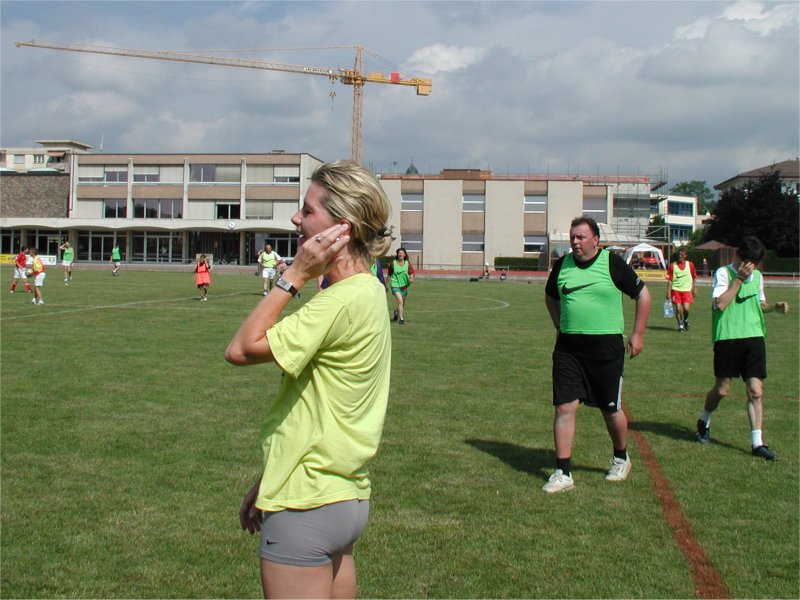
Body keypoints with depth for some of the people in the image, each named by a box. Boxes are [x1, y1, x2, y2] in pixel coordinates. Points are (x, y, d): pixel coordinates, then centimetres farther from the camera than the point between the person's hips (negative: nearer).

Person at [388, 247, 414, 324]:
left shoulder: (408, 264, 2)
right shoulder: (393, 263, -3)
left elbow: (411, 274, -1)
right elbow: (389, 275, 7)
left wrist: (411, 279, -24)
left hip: (404, 286, 4)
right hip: (395, 285, -4)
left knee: (403, 303, 17)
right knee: (400, 301, -21)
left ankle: (396, 312, 48)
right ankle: (401, 318, -14)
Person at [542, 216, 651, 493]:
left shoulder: (612, 263, -6)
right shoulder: (562, 265, 4)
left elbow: (643, 294, 3)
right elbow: (550, 297, 24)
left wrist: (637, 334, 1)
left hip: (606, 347, -3)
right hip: (567, 348, 3)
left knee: (611, 409, 9)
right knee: (564, 407, -4)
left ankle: (621, 458, 36)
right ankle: (563, 473, 3)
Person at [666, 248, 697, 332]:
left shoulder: (690, 265, 3)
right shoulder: (672, 266, 1)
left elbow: (694, 277, 13)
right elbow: (670, 280, 2)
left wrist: (694, 288, 10)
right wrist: (668, 292, -3)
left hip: (687, 290, 0)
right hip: (676, 290, 0)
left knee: (686, 308, -13)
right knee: (678, 309, -5)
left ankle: (686, 320, 19)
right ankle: (680, 325, 14)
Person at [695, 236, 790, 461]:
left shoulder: (757, 276, 13)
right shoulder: (723, 272, -5)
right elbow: (720, 304, -17)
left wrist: (775, 306, 6)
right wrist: (739, 279, -16)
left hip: (754, 337, 5)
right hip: (727, 338, -5)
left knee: (756, 390, -2)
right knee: (722, 389, 3)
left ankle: (757, 443, 0)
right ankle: (704, 421, 32)